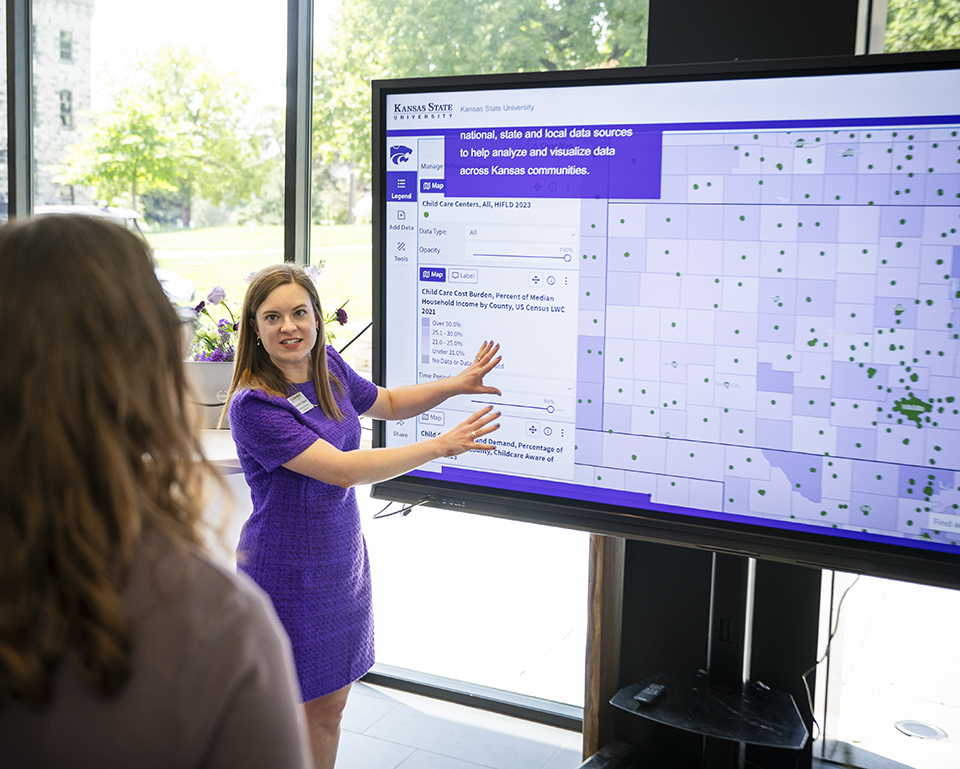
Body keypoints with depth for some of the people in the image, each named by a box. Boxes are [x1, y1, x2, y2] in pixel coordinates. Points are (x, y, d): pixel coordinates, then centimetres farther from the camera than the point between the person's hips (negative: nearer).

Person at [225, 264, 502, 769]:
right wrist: (441, 446, -22)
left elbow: (386, 403, 21)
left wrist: (456, 384, 7)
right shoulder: (254, 405, -22)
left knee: (329, 708, 17)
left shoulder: (328, 368, 1)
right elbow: (342, 469, -26)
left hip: (342, 563, 7)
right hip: (287, 576, -7)